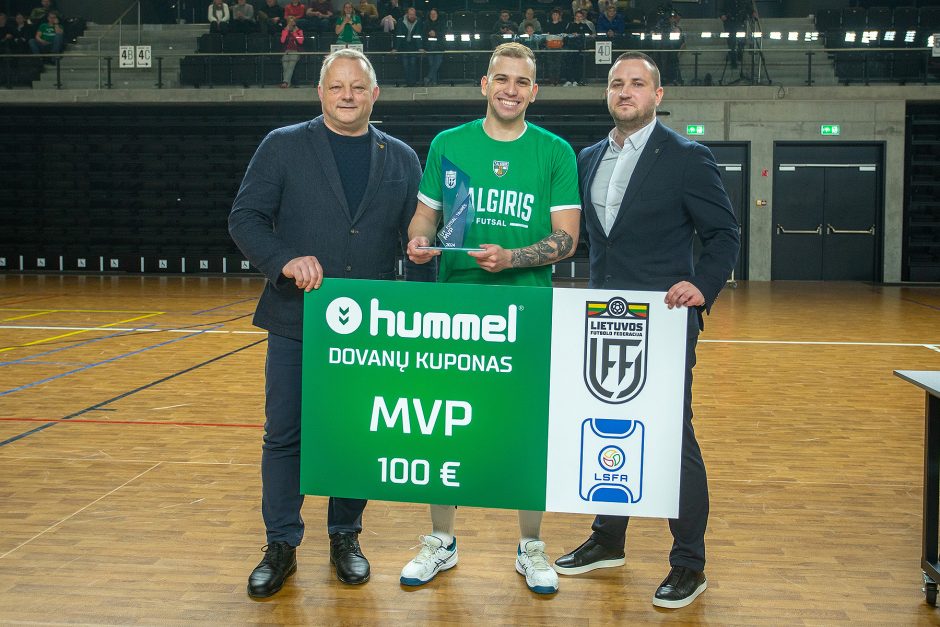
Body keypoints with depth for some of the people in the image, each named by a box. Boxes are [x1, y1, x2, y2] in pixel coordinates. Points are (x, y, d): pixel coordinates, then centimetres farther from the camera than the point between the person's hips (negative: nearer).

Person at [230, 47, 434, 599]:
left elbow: (417, 241, 7)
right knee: (285, 436, 6)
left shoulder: (402, 159, 8)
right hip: (296, 321, -1)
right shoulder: (283, 146, 2)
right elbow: (245, 217, -2)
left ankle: (346, 538, 27)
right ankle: (282, 545, 20)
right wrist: (286, 261, -20)